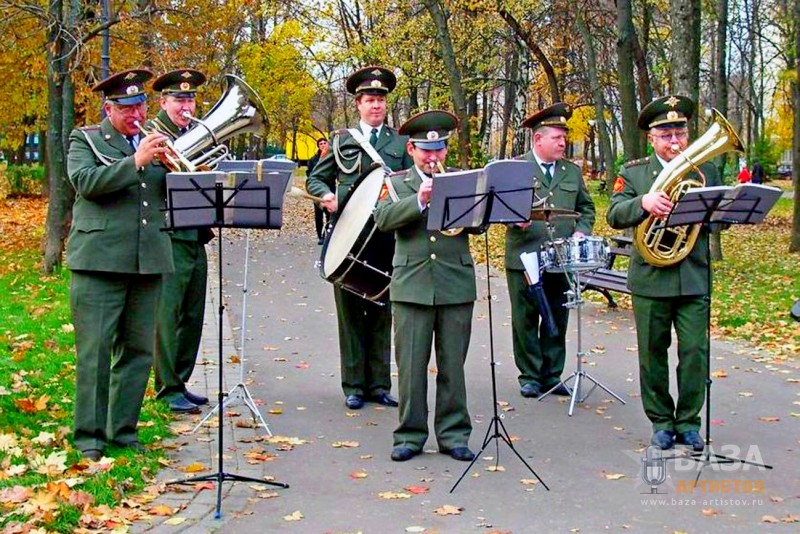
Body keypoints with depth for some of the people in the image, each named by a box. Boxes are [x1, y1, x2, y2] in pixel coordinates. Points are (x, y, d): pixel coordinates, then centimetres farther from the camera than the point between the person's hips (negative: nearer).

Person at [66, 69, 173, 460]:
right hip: (99, 261, -4)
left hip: (148, 261, 5)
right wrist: (136, 161, -19)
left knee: (138, 350, 8)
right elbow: (86, 182, -13)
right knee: (94, 350, -3)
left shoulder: (156, 143, 17)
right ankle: (88, 435, 6)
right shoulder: (85, 141, 5)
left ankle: (123, 429, 19)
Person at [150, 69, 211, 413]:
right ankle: (167, 389, 2)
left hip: (195, 239, 7)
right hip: (167, 239, -7)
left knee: (192, 316, 11)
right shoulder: (150, 134, -3)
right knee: (167, 316, -5)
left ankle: (180, 382, 21)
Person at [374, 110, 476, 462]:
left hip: (456, 284, 1)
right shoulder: (397, 183, 9)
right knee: (410, 365, 2)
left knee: (453, 365, 6)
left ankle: (453, 435, 15)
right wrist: (419, 200, -21)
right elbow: (383, 219, -9)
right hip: (412, 284, -1)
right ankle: (410, 435, 12)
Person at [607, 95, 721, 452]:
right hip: (650, 279, -1)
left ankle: (688, 422, 14)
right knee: (652, 355, 7)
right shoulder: (633, 173, 5)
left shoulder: (706, 171, 11)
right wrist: (643, 202, -25)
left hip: (695, 278, 1)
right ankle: (661, 421, 20)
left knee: (695, 352, -1)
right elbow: (614, 216, -7)